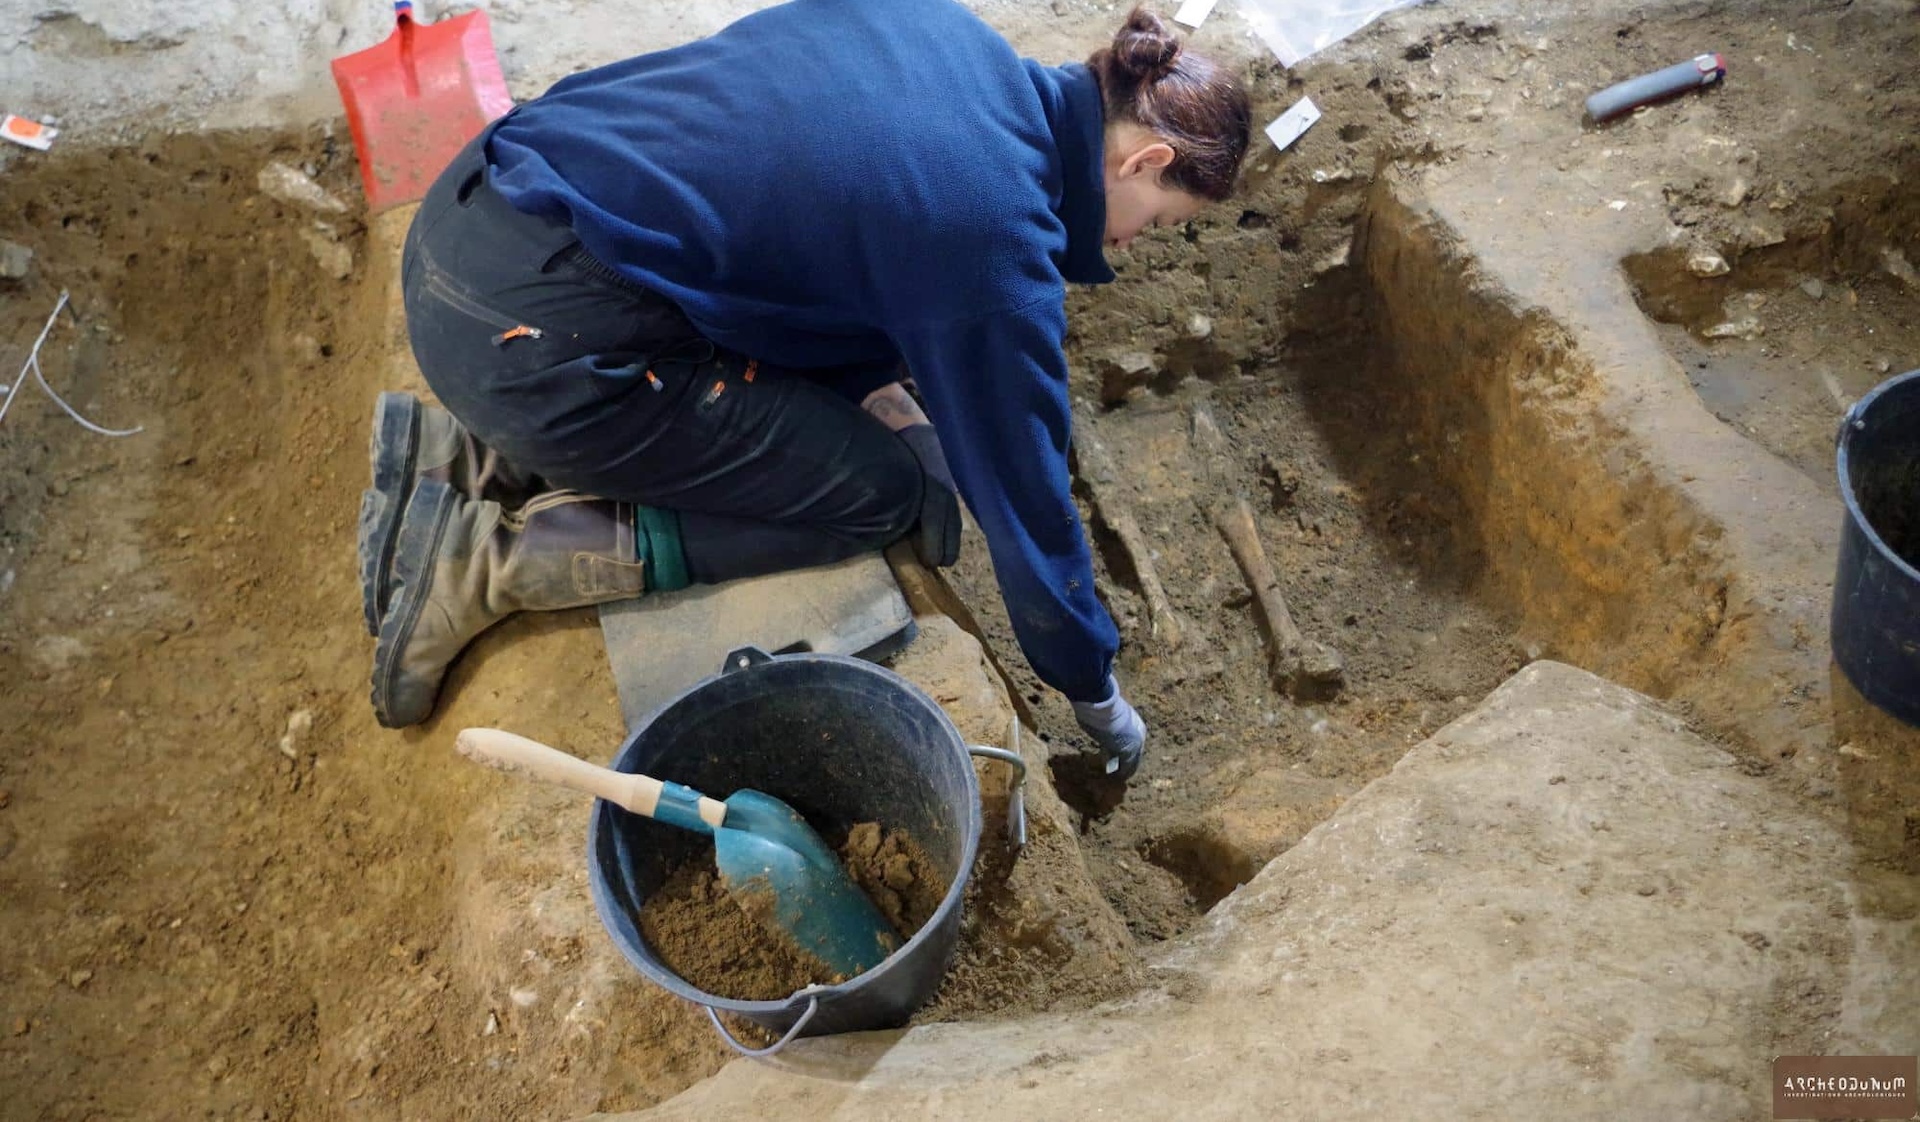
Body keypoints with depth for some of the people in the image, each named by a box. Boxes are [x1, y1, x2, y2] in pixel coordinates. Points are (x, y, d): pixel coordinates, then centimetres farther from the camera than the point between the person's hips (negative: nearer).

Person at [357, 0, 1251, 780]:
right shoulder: (998, 233, -13)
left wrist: (880, 384, 30)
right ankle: (489, 560, -4)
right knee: (893, 495, 2)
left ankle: (476, 459, 13)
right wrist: (1093, 689, 12)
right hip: (536, 335, -9)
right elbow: (1022, 492, -3)